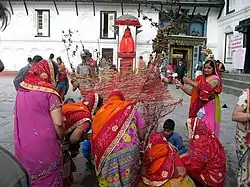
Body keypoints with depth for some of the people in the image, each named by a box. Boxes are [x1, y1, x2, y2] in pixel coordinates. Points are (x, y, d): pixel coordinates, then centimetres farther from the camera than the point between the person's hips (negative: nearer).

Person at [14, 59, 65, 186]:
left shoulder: (21, 91, 7)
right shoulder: (49, 92, -10)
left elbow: (21, 118, 15)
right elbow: (58, 123, -16)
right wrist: (61, 138, 2)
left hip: (22, 147, 5)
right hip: (45, 147, -5)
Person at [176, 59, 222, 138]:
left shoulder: (215, 78, -4)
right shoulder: (200, 78, 12)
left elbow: (207, 88, -23)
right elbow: (192, 92, 11)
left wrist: (190, 82, -19)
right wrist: (181, 86, -2)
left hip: (210, 109, -5)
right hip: (199, 107, 5)